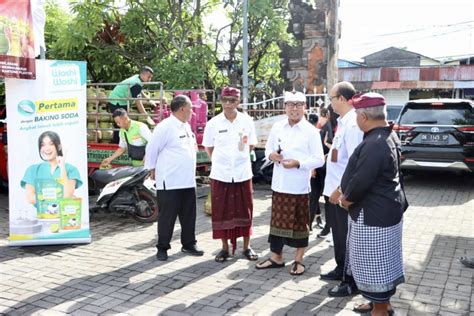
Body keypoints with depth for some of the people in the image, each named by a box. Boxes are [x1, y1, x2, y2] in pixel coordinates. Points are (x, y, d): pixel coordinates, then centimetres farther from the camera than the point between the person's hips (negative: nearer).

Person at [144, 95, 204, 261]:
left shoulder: (186, 126, 13)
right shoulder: (165, 126, -15)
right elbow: (151, 149, -11)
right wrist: (152, 169, -2)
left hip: (188, 181, 8)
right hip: (169, 183, -8)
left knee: (189, 215, 14)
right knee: (167, 216, 2)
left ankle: (188, 244, 27)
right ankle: (162, 248, 15)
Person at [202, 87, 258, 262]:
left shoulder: (247, 121, -1)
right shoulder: (213, 123, -2)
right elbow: (208, 146, 10)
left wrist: (240, 157, 8)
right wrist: (219, 161, 6)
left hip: (243, 173, 0)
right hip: (220, 174, 0)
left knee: (244, 210, 8)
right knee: (222, 212, 5)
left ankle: (247, 247, 21)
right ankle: (225, 248, 19)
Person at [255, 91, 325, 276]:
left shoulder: (311, 131, -7)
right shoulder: (277, 127, 7)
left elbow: (319, 160, -10)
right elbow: (268, 149, 16)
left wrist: (298, 163, -22)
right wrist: (271, 155, -7)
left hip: (300, 185, -4)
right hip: (279, 183, 4)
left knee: (300, 222, 8)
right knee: (277, 220, 12)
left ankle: (298, 260, 22)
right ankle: (276, 257, 27)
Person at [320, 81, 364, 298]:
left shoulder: (353, 125, -21)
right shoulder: (343, 121, 9)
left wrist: (339, 190, -22)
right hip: (334, 189, 9)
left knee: (347, 237, 4)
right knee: (338, 233, 22)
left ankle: (351, 282, 18)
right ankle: (341, 269, 40)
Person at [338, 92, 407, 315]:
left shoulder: (375, 144, -26)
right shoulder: (387, 136, 8)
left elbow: (361, 181, -26)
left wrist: (345, 199, -9)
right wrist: (347, 190, 12)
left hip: (374, 213, -10)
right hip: (384, 208, 10)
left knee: (374, 263, 3)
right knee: (380, 262, 21)